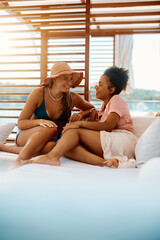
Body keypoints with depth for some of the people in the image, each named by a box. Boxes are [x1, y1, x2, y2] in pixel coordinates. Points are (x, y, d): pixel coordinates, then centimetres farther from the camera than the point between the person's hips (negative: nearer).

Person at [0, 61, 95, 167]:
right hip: (26, 135, -2)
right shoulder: (38, 94, -12)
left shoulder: (72, 98, -6)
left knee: (51, 146, -37)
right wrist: (39, 121, -30)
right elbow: (20, 123, -10)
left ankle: (9, 148, -21)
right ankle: (16, 165, -39)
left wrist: (81, 115, -10)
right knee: (51, 129, -36)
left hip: (52, 139, 2)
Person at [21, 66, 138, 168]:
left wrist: (80, 123, -14)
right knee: (68, 147, -14)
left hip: (123, 140, -8)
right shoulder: (104, 106, 29)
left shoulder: (117, 100, 3)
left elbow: (108, 126, -14)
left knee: (75, 130, -15)